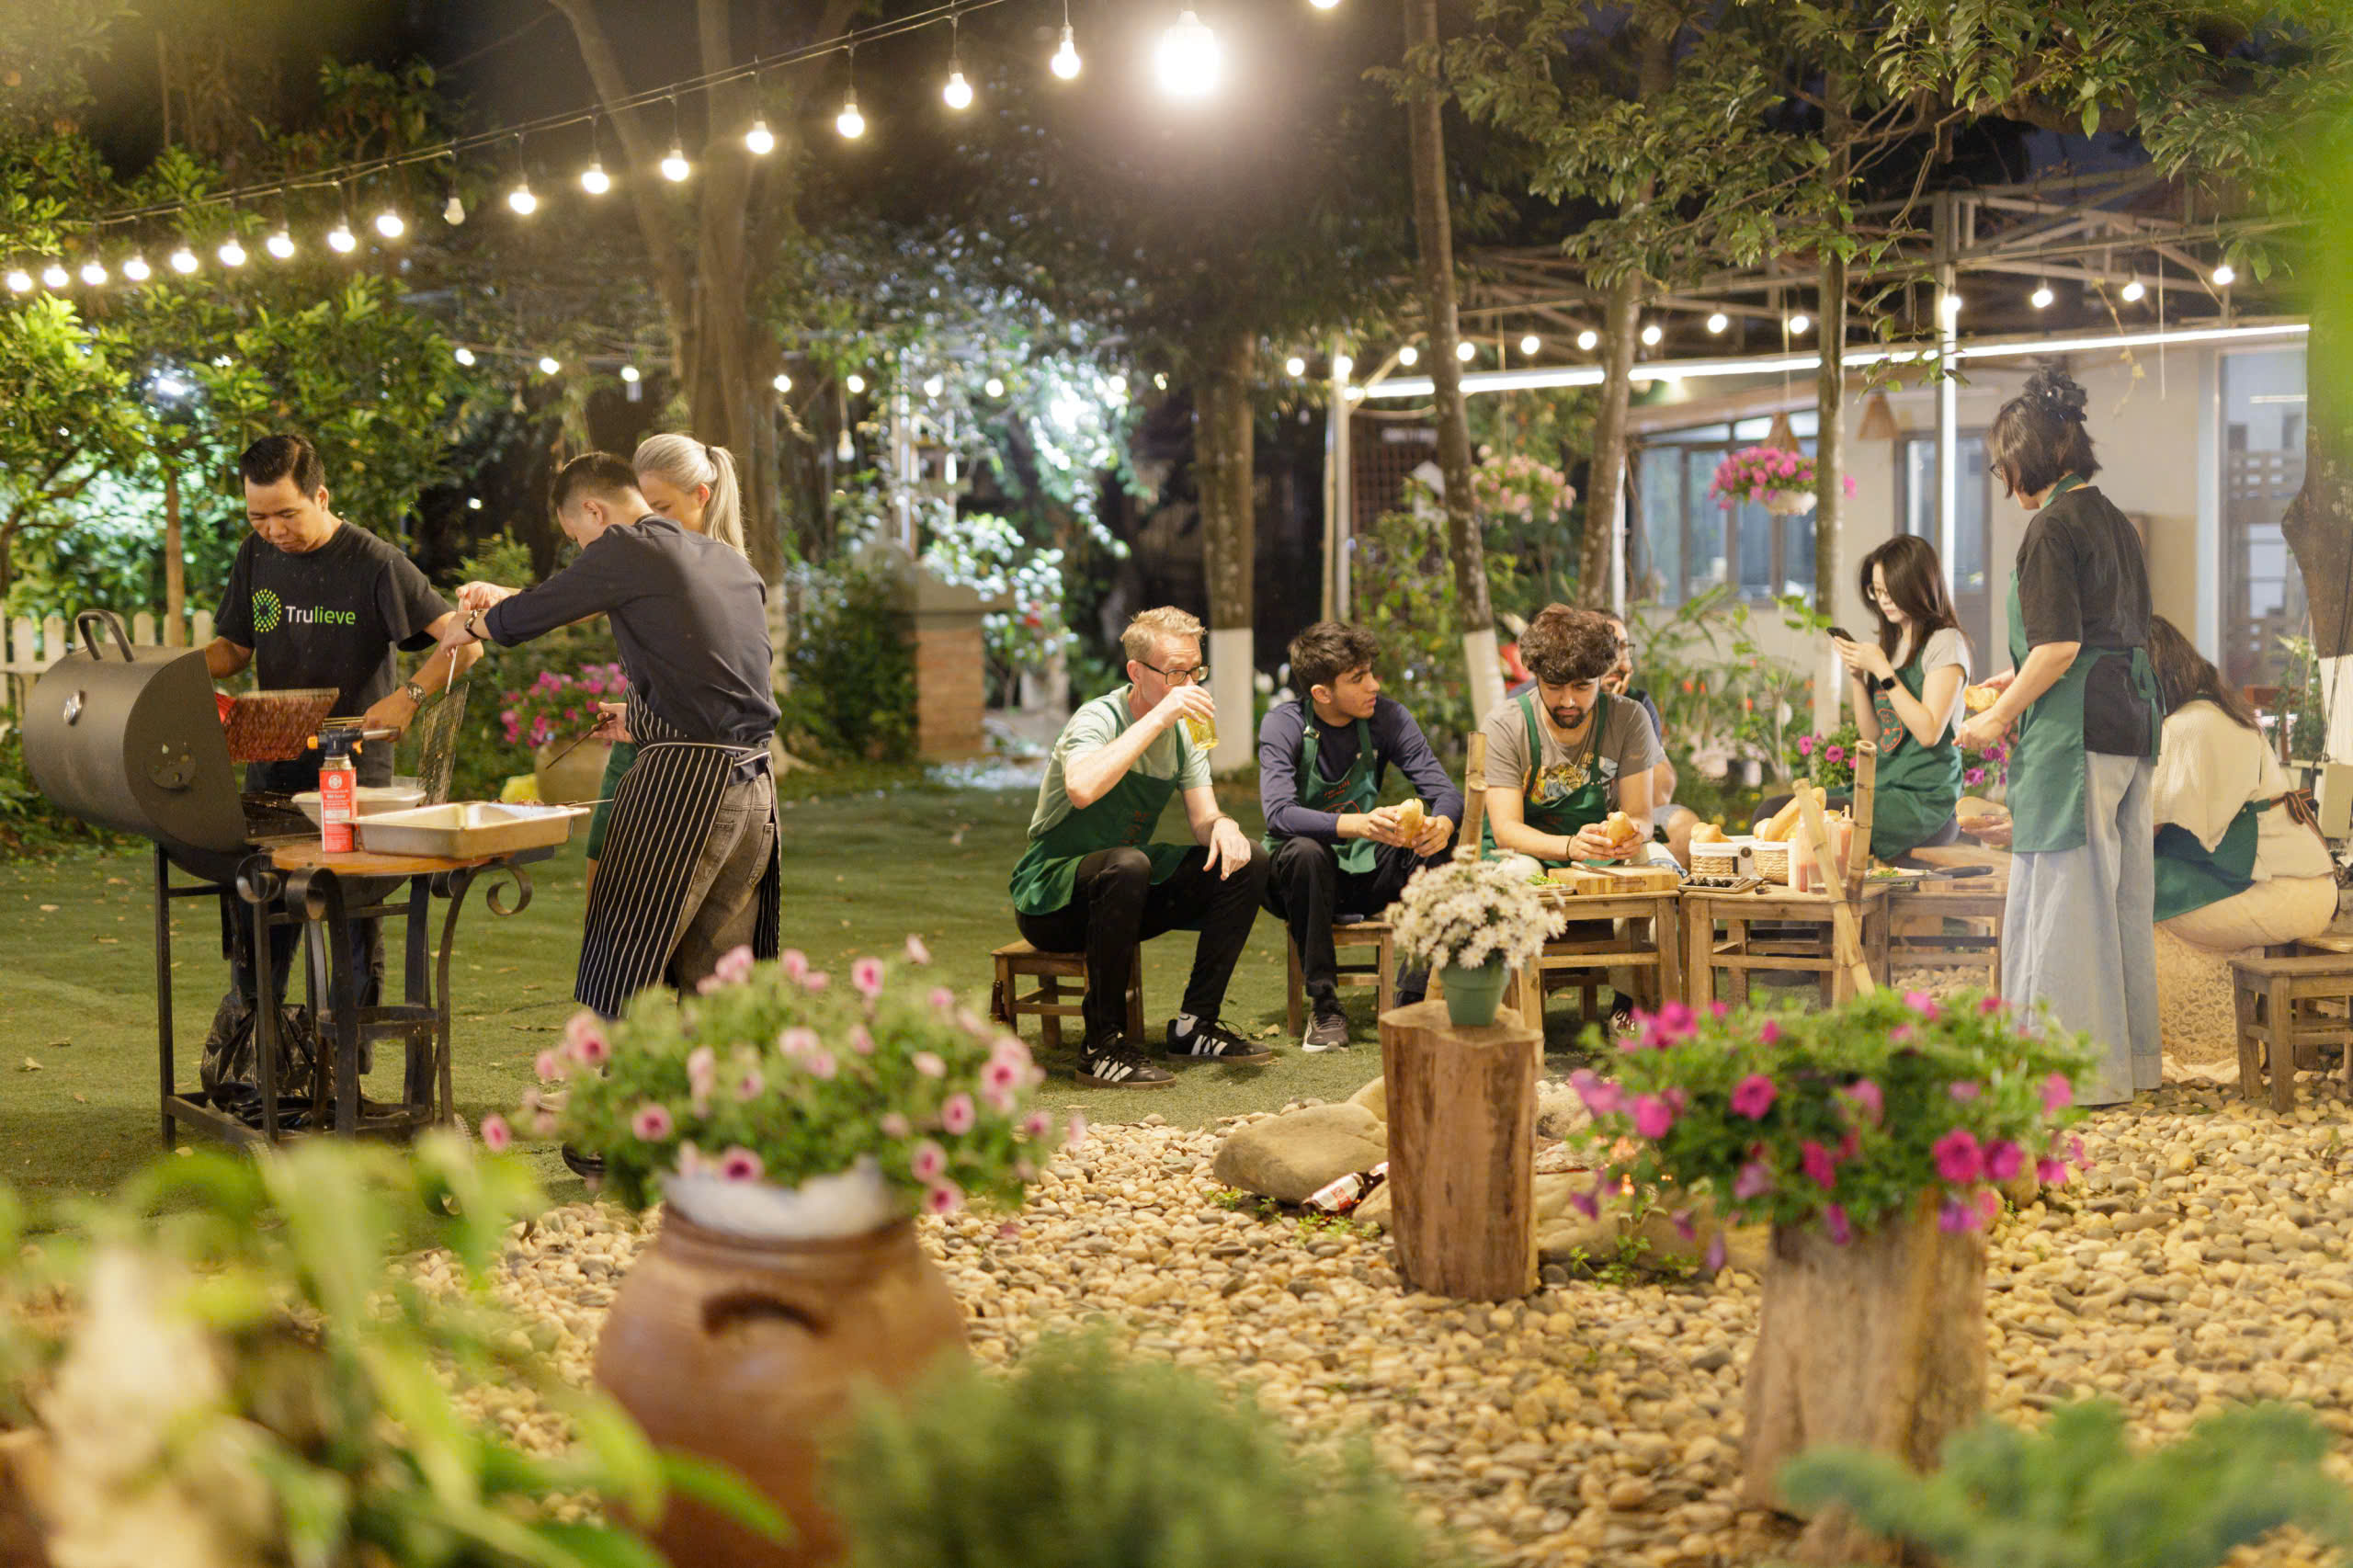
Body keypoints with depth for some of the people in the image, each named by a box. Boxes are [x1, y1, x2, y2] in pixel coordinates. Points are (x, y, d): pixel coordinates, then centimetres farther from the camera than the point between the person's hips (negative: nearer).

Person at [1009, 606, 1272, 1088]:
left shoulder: (1185, 732, 6)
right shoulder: (1098, 719, -18)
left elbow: (1204, 821, 2)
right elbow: (1081, 789, -41)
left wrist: (1224, 827, -24)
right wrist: (1158, 718, -36)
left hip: (1123, 894, 7)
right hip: (1050, 900, -7)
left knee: (1246, 861, -7)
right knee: (1127, 864, -39)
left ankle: (1194, 1025, -4)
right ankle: (1103, 1045, -28)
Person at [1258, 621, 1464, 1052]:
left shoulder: (1387, 717, -4)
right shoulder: (1284, 725, -14)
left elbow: (1446, 791, -8)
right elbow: (1279, 814, -29)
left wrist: (1442, 824, -34)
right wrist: (1359, 824, -46)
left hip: (1366, 873, 3)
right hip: (1307, 874, -3)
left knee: (1435, 847, -25)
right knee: (1304, 851, -37)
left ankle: (1411, 999, -21)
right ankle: (1324, 1007, -23)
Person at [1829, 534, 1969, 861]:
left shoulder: (1945, 643, -4)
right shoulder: (1890, 644, 18)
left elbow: (1929, 732, -15)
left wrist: (1882, 670, -13)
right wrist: (1857, 675, 3)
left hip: (1926, 800, -7)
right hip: (1882, 790, 7)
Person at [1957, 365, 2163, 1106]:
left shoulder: (2054, 527, -12)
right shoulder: (2114, 522, 14)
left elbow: (2059, 647, -18)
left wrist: (1999, 719, -7)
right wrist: (2019, 680, 26)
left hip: (2076, 733, -9)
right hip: (2133, 725, 9)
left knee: (2065, 896, -3)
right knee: (2122, 896, 14)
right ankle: (2131, 1054, 21)